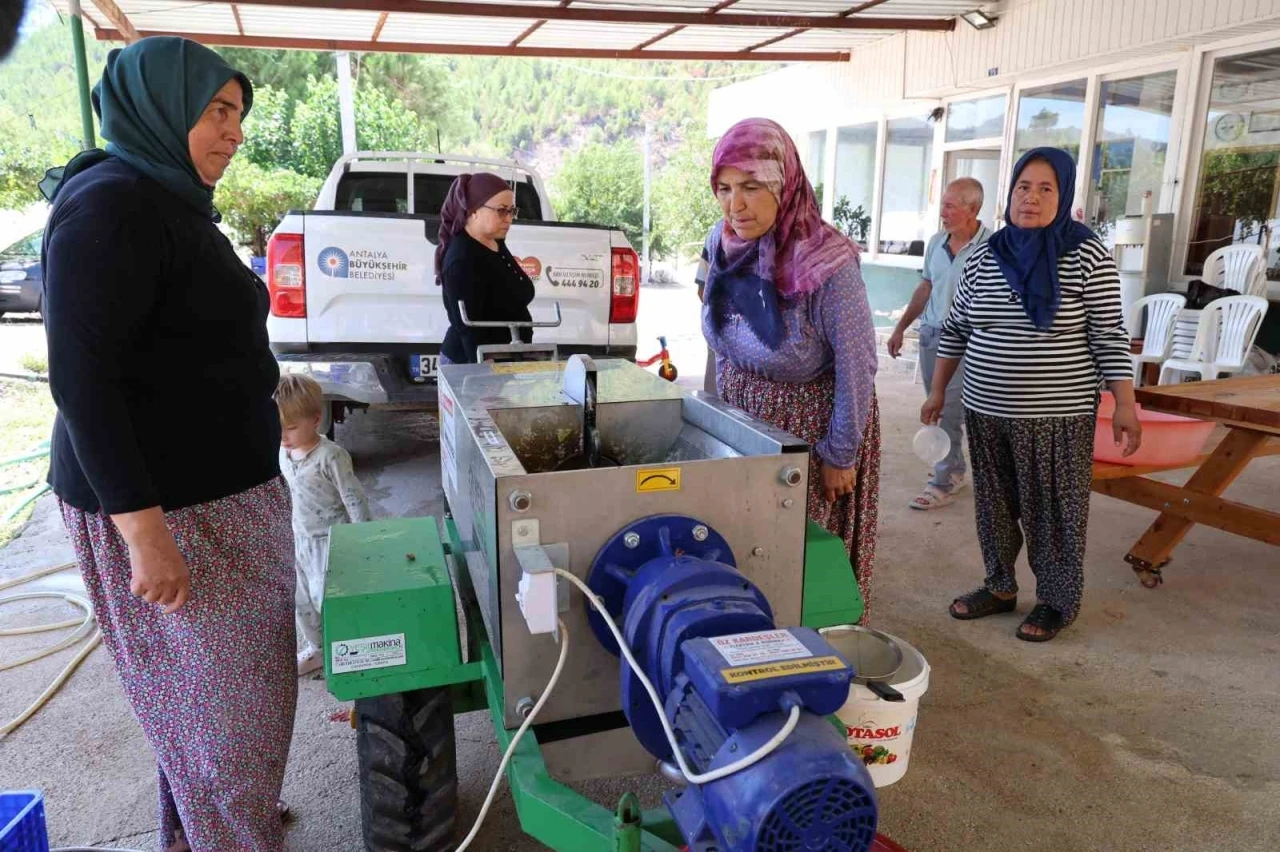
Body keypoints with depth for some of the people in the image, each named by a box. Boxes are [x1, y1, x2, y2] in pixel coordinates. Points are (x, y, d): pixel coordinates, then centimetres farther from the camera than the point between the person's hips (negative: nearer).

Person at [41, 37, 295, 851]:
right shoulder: (111, 204, -16)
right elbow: (83, 377, -21)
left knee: (213, 687, 21)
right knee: (220, 697, 4)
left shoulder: (172, 204, 13)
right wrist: (143, 530, -24)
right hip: (166, 508, -9)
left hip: (219, 491, 9)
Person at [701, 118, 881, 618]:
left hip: (810, 423, -6)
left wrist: (840, 454, -12)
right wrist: (724, 402, 13)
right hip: (741, 419, 6)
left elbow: (856, 365, -18)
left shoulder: (826, 263, -26)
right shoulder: (721, 243, -7)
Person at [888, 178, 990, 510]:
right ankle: (955, 470, 31)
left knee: (948, 412, -5)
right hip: (930, 333, 7)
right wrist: (901, 328, 18)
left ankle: (943, 484, 8)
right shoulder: (936, 242, 7)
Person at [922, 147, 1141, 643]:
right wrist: (938, 391, 12)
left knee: (1052, 510, 6)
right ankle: (1000, 587, 32)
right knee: (993, 505, 14)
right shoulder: (983, 258, 3)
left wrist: (1125, 404, -9)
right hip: (986, 412, 4)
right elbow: (955, 330, 11)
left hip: (1057, 416, -4)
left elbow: (1109, 337, -6)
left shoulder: (1087, 256, -7)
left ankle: (1057, 601, 24)